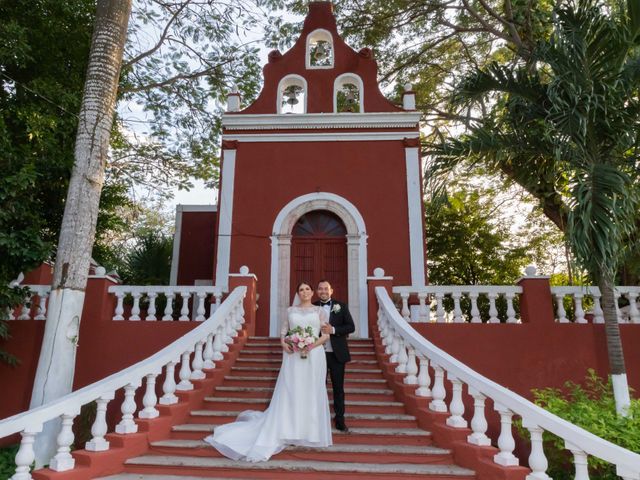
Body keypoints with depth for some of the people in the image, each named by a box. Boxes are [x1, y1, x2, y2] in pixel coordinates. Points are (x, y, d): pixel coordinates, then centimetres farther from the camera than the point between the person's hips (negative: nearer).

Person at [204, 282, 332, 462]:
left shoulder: (319, 311, 5)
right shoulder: (291, 310, 10)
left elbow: (326, 334, 0)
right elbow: (283, 331, 9)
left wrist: (313, 344, -15)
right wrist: (283, 343, -11)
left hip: (314, 355, -1)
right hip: (293, 355, 1)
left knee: (312, 393, 3)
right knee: (288, 393, 0)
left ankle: (310, 432, 15)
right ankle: (288, 431, 9)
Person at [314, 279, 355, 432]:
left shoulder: (341, 306, 1)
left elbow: (351, 327, -4)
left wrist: (333, 330, -16)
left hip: (336, 354, 0)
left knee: (338, 388, 8)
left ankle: (340, 419, 18)